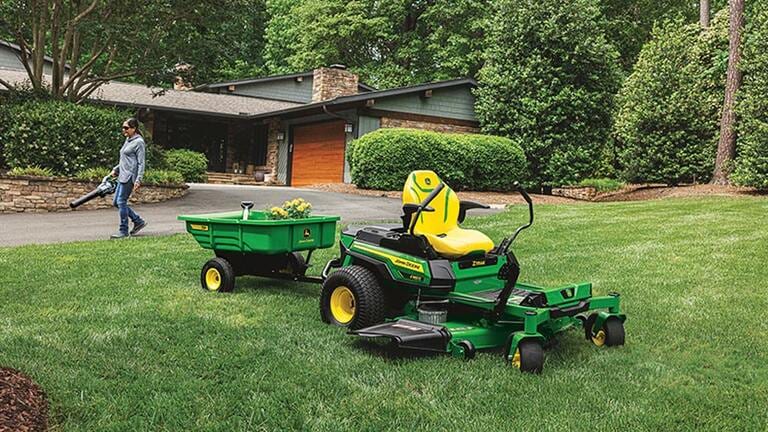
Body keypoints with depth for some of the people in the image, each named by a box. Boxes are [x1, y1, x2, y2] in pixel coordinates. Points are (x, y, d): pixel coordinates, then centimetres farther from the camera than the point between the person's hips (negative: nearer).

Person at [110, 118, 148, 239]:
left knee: (121, 202, -9)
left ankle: (124, 231, 0)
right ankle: (138, 221, 19)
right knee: (116, 202, 10)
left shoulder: (139, 142, -10)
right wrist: (116, 169, 23)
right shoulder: (128, 140, 17)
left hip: (130, 176, -10)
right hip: (122, 176, 10)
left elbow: (141, 163, -14)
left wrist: (138, 180, -20)